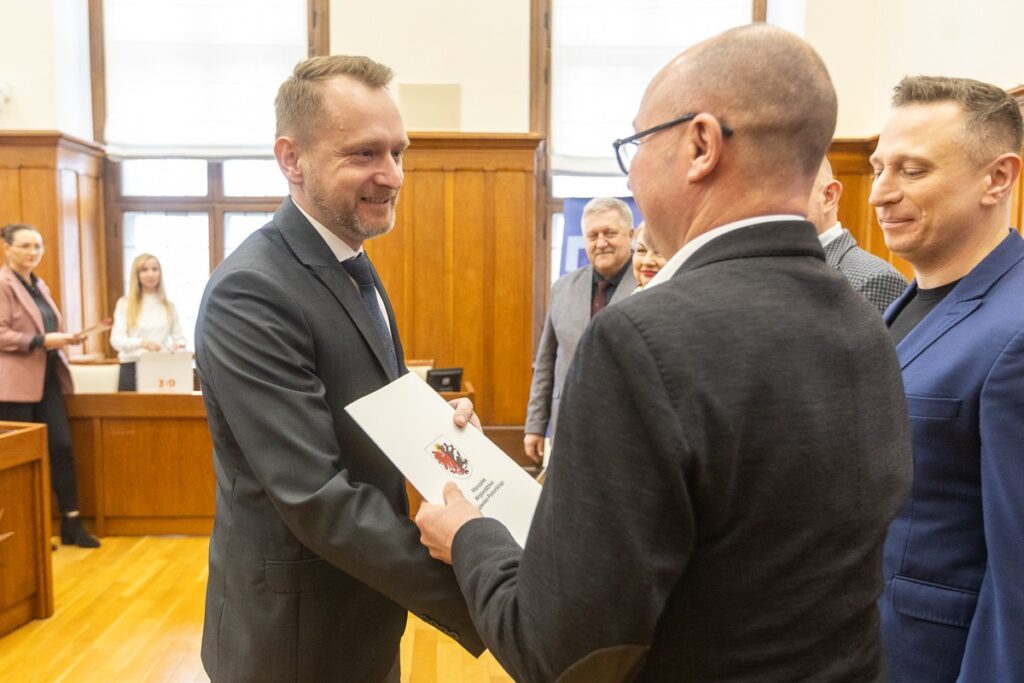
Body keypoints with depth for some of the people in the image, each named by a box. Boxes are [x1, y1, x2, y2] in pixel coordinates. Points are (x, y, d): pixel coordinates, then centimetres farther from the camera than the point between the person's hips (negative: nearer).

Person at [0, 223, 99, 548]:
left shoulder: (39, 285, 17)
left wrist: (63, 338, 5)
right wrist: (42, 340, -21)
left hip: (47, 378, 8)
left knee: (62, 447, 5)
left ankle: (72, 523, 12)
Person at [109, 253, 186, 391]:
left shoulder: (168, 305, 11)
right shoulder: (125, 303, 4)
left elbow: (179, 337, 11)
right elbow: (116, 340, -6)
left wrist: (179, 345, -14)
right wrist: (141, 342, -26)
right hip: (132, 369, -2)